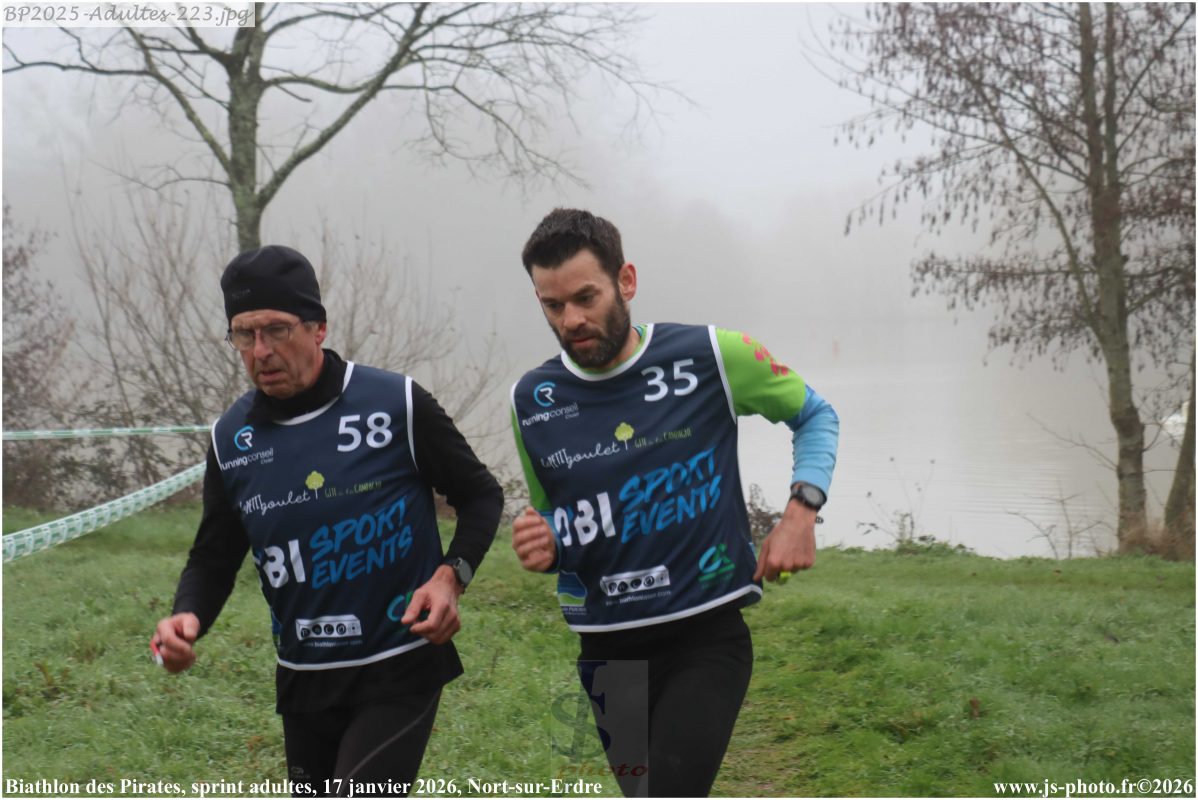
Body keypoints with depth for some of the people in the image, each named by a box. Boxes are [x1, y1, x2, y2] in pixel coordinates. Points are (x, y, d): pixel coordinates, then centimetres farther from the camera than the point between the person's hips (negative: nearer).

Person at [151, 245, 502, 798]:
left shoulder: (397, 404, -11)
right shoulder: (232, 439, 0)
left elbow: (481, 496, 2)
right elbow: (214, 558, 9)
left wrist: (451, 575, -15)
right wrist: (188, 617, -12)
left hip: (399, 673, -5)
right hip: (304, 681, 5)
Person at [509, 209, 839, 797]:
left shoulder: (711, 356, -9)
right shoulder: (532, 402, 1)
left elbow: (815, 415, 8)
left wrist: (802, 510, -8)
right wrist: (546, 546, -8)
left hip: (708, 638, -4)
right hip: (606, 650, 4)